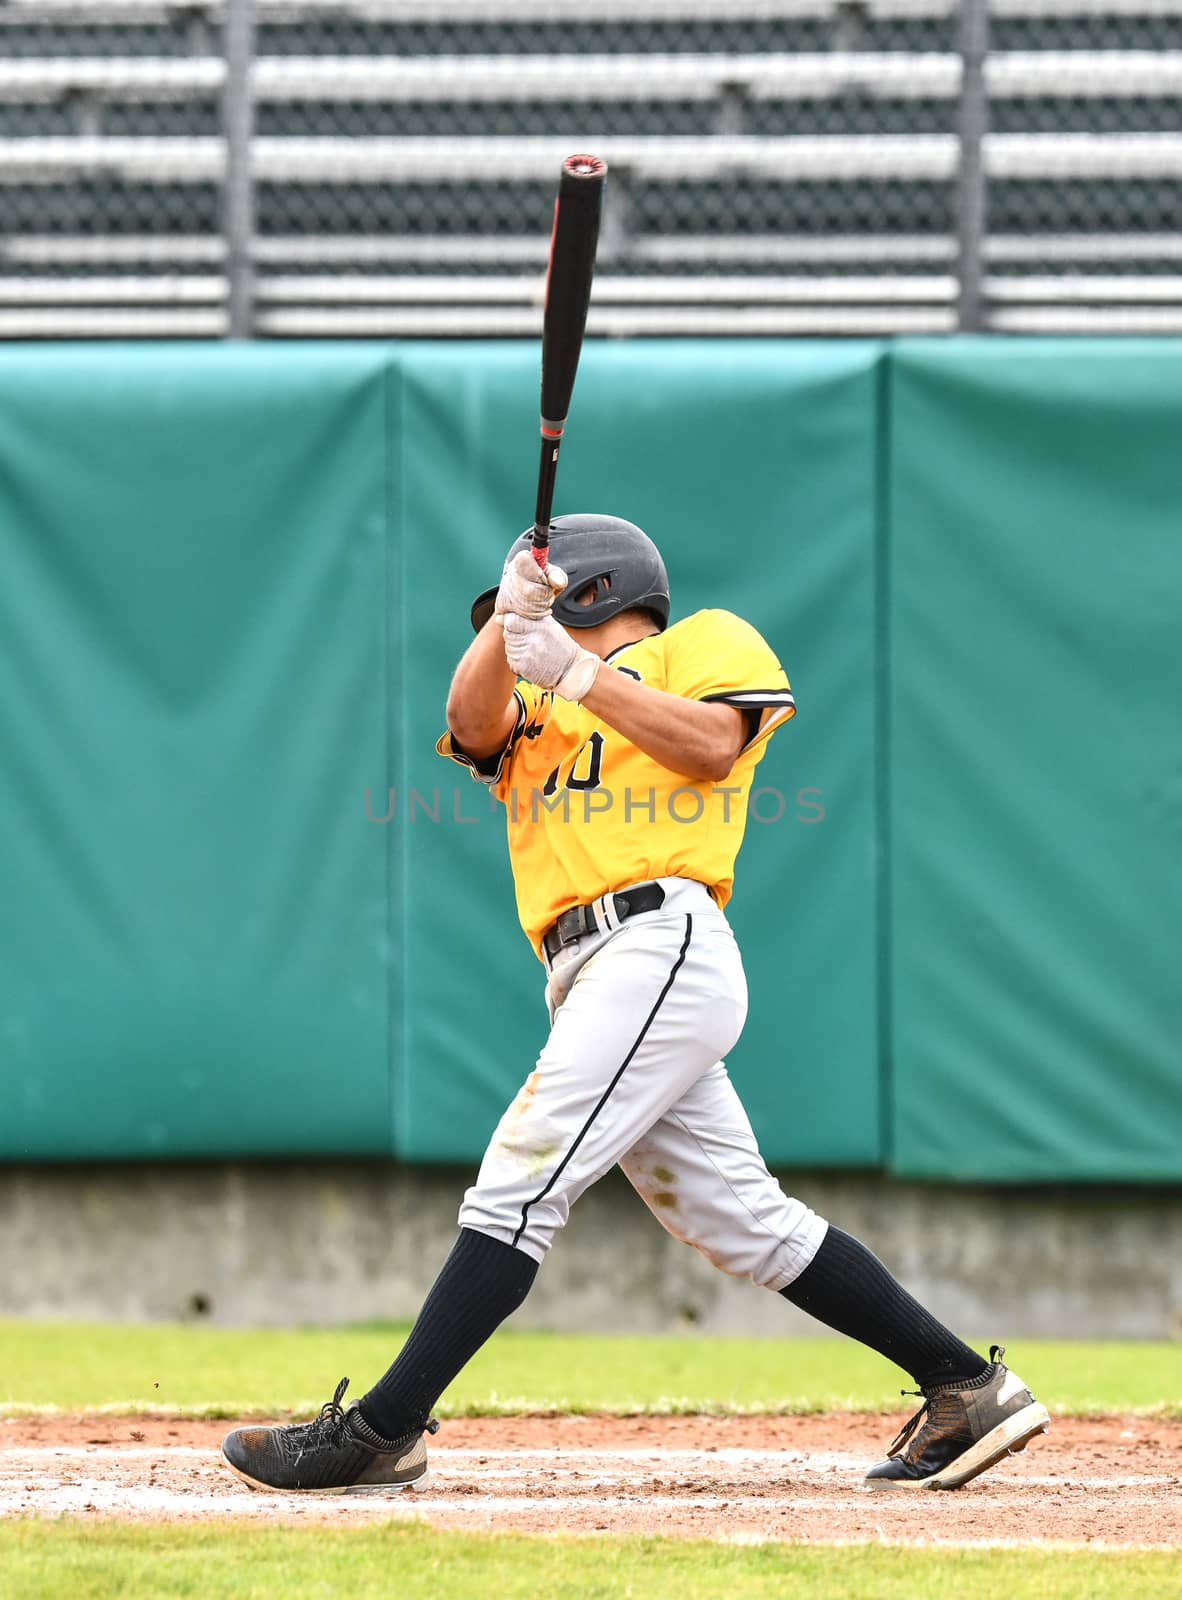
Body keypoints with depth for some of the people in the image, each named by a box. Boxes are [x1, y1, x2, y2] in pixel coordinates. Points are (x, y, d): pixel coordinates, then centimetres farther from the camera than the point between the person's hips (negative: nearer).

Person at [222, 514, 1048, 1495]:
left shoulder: (703, 641, 14)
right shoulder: (534, 707, 32)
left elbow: (712, 748, -6)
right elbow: (475, 722, 9)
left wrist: (575, 670, -9)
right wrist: (507, 626, -9)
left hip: (661, 943, -8)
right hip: (594, 975, 8)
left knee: (521, 1181, -15)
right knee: (745, 1224, 4)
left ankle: (381, 1432, -20)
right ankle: (969, 1390, 6)